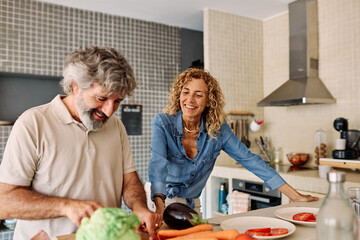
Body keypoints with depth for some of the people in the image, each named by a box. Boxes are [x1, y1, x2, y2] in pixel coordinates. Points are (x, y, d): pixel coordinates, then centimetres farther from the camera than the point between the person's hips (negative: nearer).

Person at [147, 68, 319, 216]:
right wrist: (159, 206, -48)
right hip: (158, 197, -2)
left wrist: (296, 196, -10)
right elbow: (158, 165, -31)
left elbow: (249, 159, -9)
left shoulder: (218, 128, -11)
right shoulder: (162, 124, -19)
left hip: (191, 202, 2)